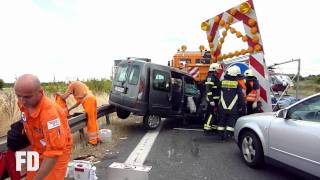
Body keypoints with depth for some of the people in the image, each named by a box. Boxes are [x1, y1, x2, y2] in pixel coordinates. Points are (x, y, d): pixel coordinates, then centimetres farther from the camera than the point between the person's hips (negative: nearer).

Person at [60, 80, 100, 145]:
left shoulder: (72, 84, 9)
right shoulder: (79, 85, 34)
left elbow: (64, 97, 4)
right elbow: (79, 101, 31)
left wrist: (59, 94, 25)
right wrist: (70, 109, 34)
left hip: (87, 100, -8)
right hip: (92, 98, 8)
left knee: (91, 121, -2)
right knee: (93, 120, 16)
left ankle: (93, 140, 5)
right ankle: (97, 138, 24)